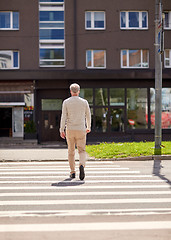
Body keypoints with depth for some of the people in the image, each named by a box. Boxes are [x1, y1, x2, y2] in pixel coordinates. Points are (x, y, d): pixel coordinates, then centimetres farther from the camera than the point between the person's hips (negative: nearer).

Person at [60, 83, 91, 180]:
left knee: (71, 151, 14)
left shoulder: (66, 102, -2)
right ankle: (81, 165, -27)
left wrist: (62, 130, -5)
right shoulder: (84, 102, 1)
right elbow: (88, 116, 9)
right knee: (82, 151, 3)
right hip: (81, 130, 0)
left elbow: (64, 117, -7)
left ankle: (73, 172, 16)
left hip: (70, 130, 1)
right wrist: (88, 127, 25)